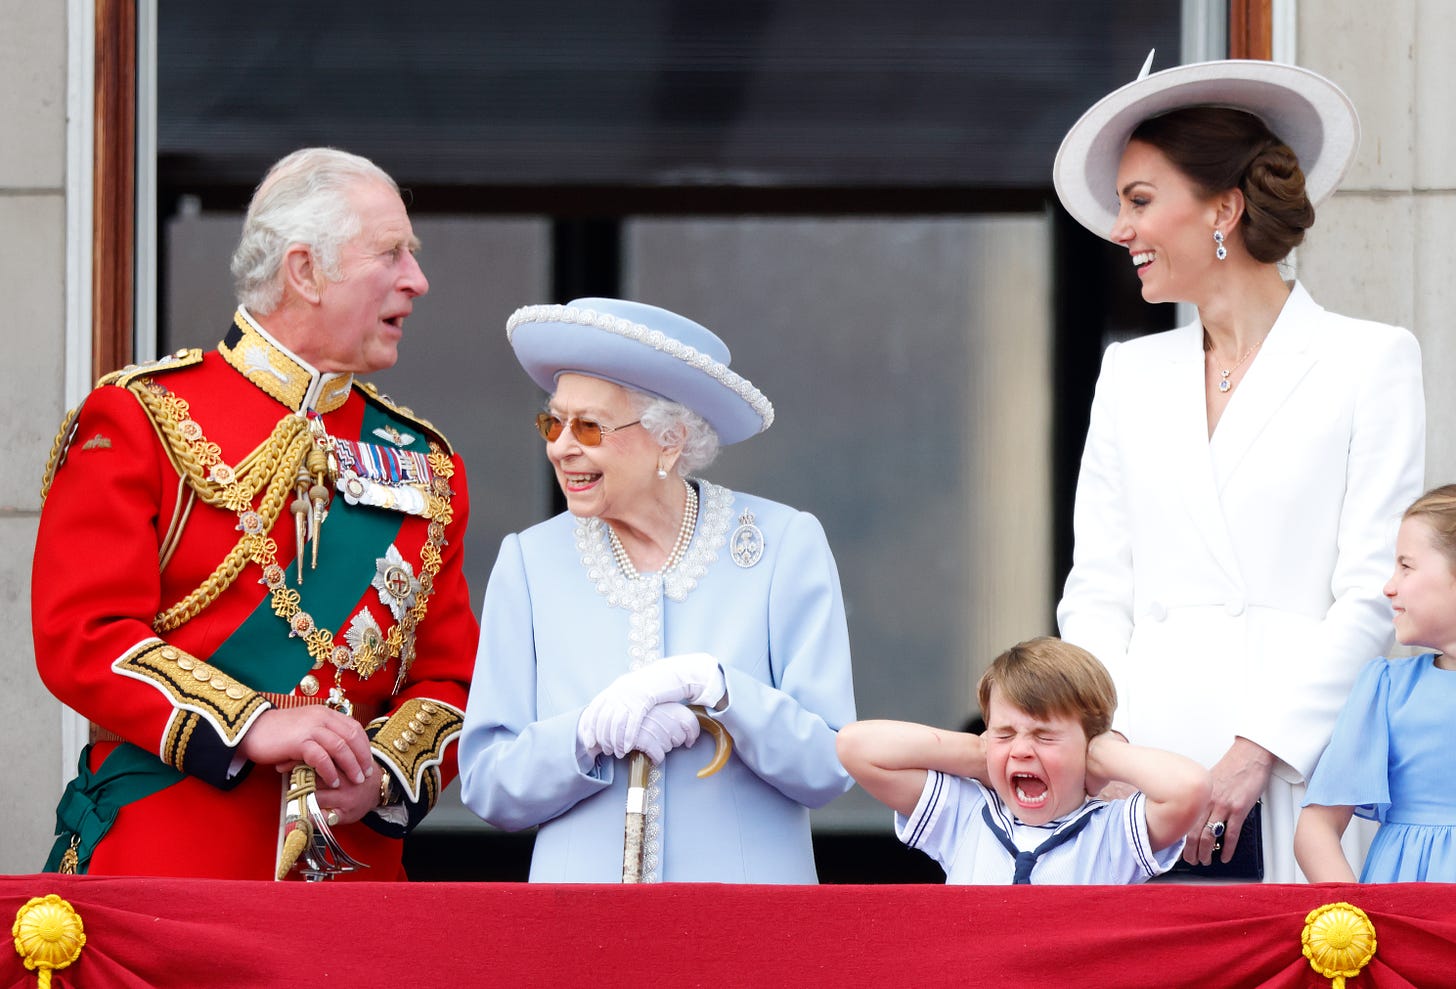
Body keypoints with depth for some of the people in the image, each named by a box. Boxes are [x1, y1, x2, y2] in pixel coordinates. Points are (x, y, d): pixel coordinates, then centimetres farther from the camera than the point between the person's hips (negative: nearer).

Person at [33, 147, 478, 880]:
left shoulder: (423, 464, 16)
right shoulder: (141, 417, 1)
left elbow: (450, 677, 14)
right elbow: (81, 634, -9)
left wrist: (382, 772, -8)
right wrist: (251, 727, -19)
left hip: (355, 864, 4)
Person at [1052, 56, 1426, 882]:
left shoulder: (1372, 361, 4)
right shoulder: (1131, 372, 19)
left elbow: (1373, 592, -3)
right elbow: (1097, 589, 15)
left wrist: (1259, 750, -12)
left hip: (1296, 772, -3)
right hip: (1146, 766, 4)